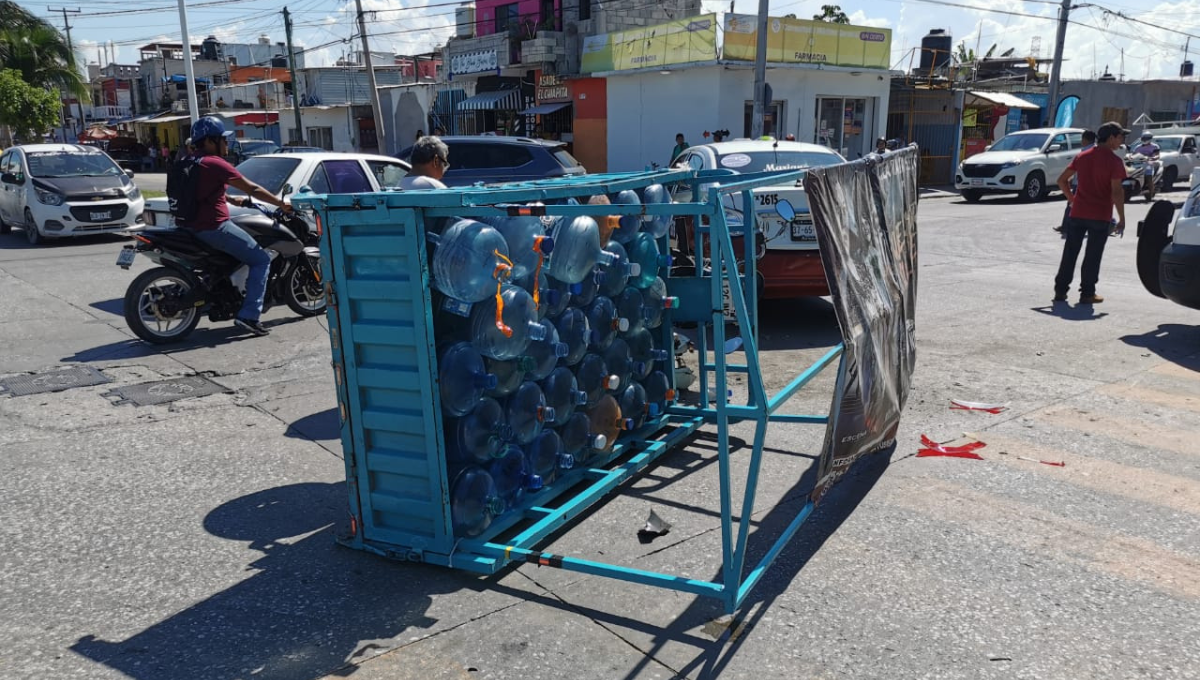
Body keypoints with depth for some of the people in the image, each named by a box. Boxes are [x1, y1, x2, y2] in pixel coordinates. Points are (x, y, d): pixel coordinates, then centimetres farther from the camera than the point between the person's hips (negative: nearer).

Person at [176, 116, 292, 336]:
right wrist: (282, 205, -1)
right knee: (261, 260, -3)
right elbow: (253, 190, -10)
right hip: (214, 227, -10)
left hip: (191, 226, 10)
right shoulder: (215, 164, -12)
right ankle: (249, 315, -13)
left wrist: (232, 200, 27)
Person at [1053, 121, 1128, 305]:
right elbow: (1116, 192, -16)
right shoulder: (1114, 161, -11)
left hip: (1078, 213, 4)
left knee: (1070, 253, 9)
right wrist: (1121, 218, -10)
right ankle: (1087, 294, 7)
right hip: (1100, 216, -4)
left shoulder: (1082, 156, 6)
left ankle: (1060, 290, 10)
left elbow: (1062, 180, 8)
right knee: (1093, 256, 3)